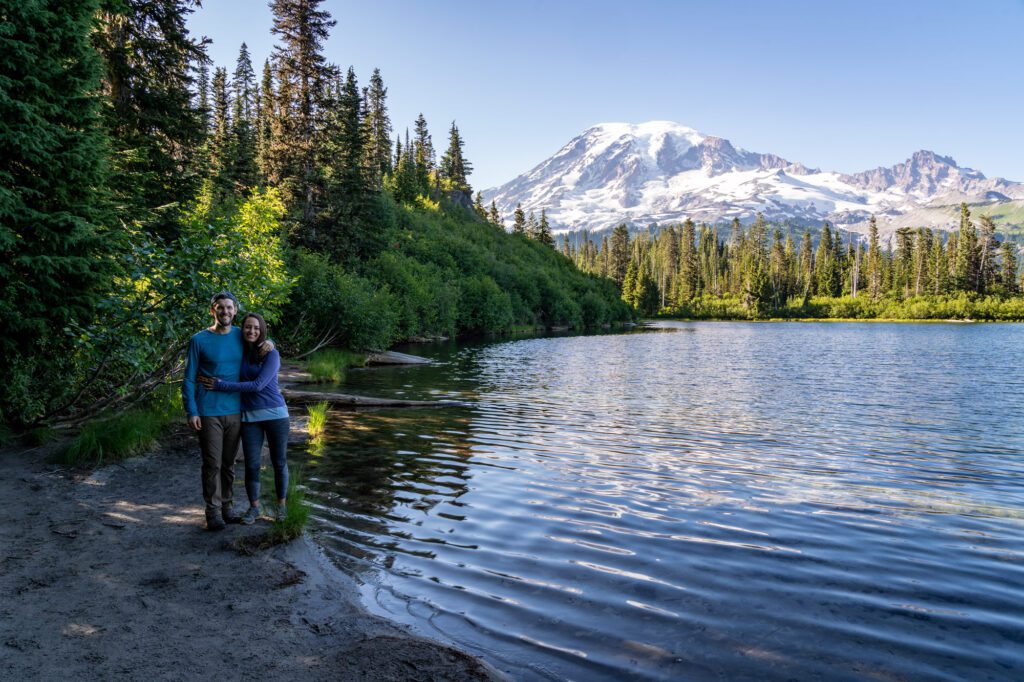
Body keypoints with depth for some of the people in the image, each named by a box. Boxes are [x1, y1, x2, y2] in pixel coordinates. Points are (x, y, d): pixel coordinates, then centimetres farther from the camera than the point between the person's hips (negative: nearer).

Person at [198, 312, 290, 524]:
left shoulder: (271, 354, -9)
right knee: (251, 464, 2)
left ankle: (282, 504, 25)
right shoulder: (239, 353, 4)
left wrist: (221, 385, -18)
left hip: (275, 413, -3)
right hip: (250, 416, 3)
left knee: (279, 462, 8)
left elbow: (258, 385, -18)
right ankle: (254, 507, 21)